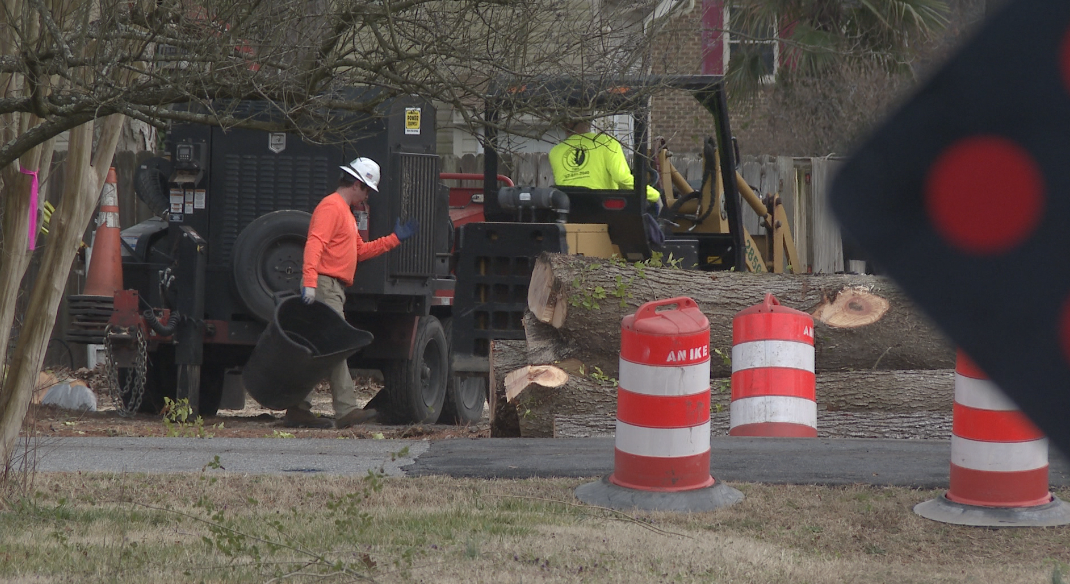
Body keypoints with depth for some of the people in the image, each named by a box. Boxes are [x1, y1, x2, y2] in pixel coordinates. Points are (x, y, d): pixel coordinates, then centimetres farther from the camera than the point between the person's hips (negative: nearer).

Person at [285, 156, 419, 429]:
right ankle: (346, 410, -18)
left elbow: (361, 250, 34)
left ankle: (298, 411, 7)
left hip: (335, 291, 11)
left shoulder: (346, 213, 27)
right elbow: (314, 244, -21)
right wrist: (310, 282, -32)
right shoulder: (331, 207, -8)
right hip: (325, 285, -11)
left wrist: (395, 239, 30)